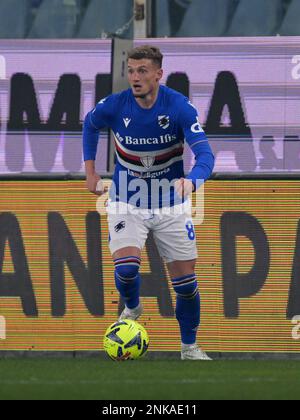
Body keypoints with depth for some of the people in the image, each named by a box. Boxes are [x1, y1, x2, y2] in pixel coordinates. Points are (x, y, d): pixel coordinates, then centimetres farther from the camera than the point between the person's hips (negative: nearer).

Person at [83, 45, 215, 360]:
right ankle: (132, 308, 14)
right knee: (125, 267, -21)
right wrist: (90, 171, 6)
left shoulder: (180, 107, -20)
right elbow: (90, 125, 10)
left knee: (185, 281, 0)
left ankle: (189, 347, 22)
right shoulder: (114, 106, -15)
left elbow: (205, 155, -28)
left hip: (171, 204, 0)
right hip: (126, 203, 0)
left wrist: (191, 181, -49)